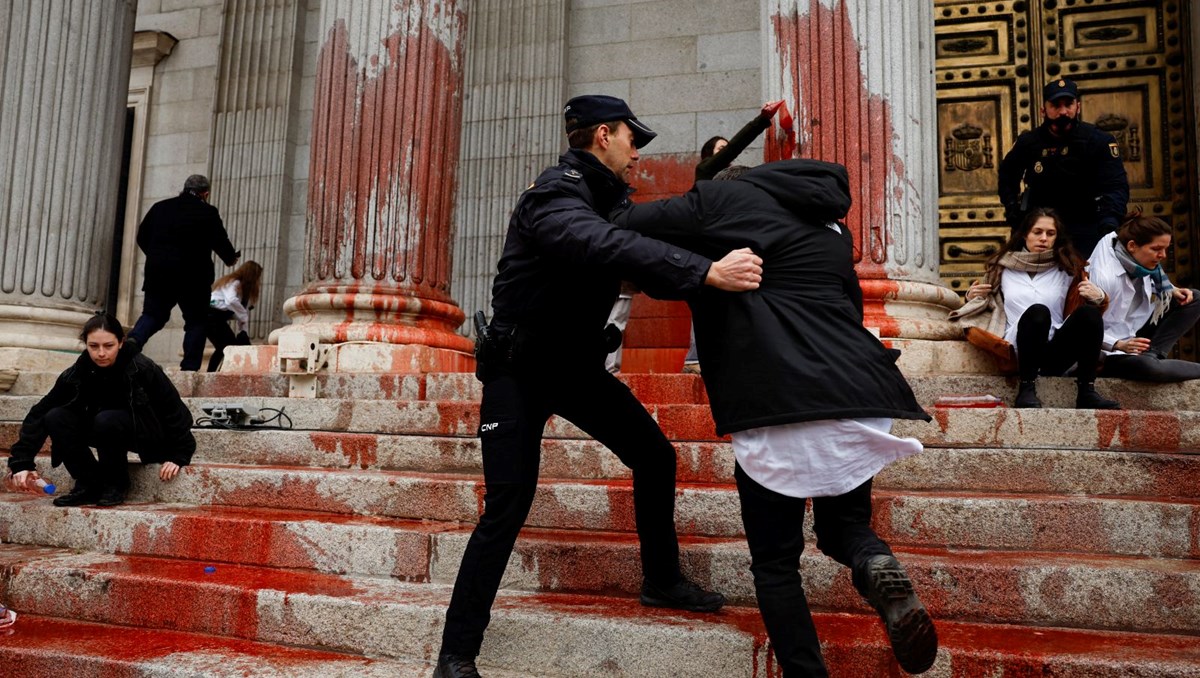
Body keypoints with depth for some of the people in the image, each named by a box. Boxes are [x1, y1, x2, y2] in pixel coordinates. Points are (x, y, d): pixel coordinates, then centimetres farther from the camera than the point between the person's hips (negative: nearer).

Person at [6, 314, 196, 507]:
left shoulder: (142, 369, -24)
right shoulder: (76, 374, -13)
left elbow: (174, 410, -18)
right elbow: (40, 413, -13)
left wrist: (177, 456, -18)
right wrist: (21, 462, -21)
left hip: (145, 434, -5)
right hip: (104, 430, 5)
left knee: (107, 420, -34)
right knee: (55, 418, -18)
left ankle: (116, 485, -12)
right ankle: (90, 485, -7)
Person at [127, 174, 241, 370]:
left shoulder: (160, 207, 11)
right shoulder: (208, 213, -4)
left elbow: (142, 237, 15)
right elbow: (220, 242, -5)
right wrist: (231, 258, 15)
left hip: (158, 273, 4)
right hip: (193, 277, -4)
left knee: (153, 314, 16)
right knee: (196, 321, 7)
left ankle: (134, 339, -12)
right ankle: (189, 368, 2)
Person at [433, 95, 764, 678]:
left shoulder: (610, 201, 6)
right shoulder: (555, 197, -23)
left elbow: (645, 263, 2)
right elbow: (606, 248, -43)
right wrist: (706, 271, -52)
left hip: (577, 365, 8)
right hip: (518, 371, -8)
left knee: (655, 457, 7)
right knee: (507, 507, -11)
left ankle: (662, 580, 28)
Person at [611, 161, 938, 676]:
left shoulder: (723, 198, 9)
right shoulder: (831, 230, 26)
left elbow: (622, 230, 4)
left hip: (776, 401, -5)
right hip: (858, 394, 5)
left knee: (775, 561, 9)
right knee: (843, 525, 22)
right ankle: (875, 566, -9)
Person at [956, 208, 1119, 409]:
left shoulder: (1067, 269, 14)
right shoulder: (1004, 267, 14)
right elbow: (990, 303, 25)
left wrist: (1098, 298, -11)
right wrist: (975, 298, 3)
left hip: (1057, 353, 2)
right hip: (1020, 351, -2)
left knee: (1089, 313, -27)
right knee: (1037, 312, -34)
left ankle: (1086, 391, -24)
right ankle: (1026, 390, -30)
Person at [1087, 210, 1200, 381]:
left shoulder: (1140, 264, -4)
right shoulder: (1104, 276, -27)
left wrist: (1172, 291, -1)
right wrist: (1119, 344, -33)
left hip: (1136, 331, 9)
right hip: (1109, 350, -9)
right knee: (1148, 367, -37)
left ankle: (1152, 354, -10)